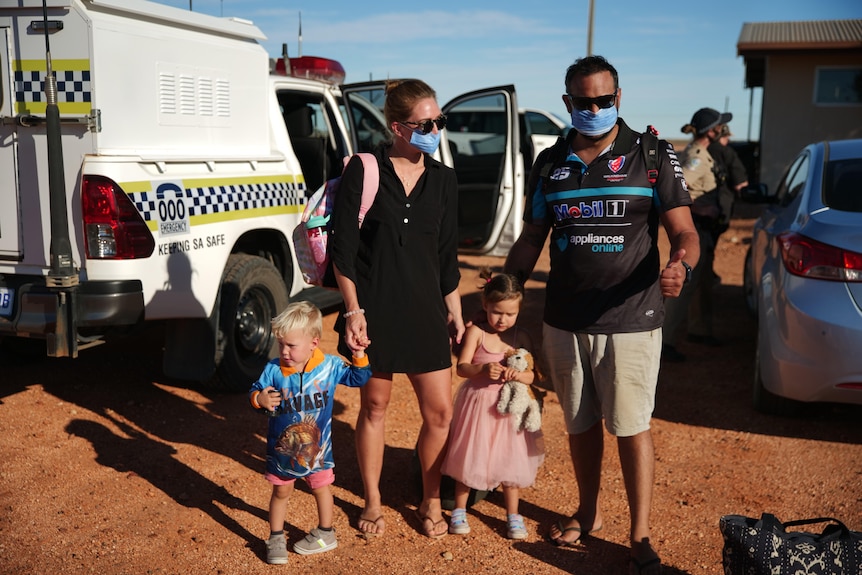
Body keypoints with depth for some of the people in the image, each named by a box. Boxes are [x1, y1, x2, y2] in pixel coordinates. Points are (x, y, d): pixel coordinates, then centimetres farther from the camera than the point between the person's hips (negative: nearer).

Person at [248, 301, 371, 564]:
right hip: (282, 447, 0)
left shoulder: (330, 366, -14)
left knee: (320, 487, 18)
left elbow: (357, 378, -4)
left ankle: (326, 534, 38)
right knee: (281, 491, 14)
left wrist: (359, 358, -21)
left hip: (317, 446, 0)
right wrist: (259, 399, -31)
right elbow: (255, 393, -8)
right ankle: (276, 538, 32)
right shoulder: (273, 370, -15)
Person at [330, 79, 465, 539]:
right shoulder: (363, 171, -7)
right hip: (372, 309, -3)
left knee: (439, 413, 3)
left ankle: (431, 502, 25)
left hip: (425, 311, 3)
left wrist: (454, 311, 10)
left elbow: (447, 255, 10)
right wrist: (353, 309, -11)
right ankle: (373, 501, 31)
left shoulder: (443, 181, 5)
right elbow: (343, 247, -7)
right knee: (374, 406, 11)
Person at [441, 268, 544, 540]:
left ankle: (513, 515, 25)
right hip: (477, 404, -2)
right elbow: (462, 366, -15)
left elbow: (531, 376, -2)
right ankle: (459, 510, 26)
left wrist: (519, 374, -24)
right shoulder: (476, 332, -9)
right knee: (468, 457, 7)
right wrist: (483, 369, -33)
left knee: (509, 460, 8)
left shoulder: (521, 337, -2)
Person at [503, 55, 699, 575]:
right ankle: (588, 514, 34)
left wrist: (680, 265, -30)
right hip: (563, 322, 4)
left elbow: (684, 232, -7)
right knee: (580, 424, 15)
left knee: (632, 428, 2)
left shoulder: (653, 156, -3)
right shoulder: (550, 163, 7)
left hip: (631, 322, -3)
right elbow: (531, 240, 13)